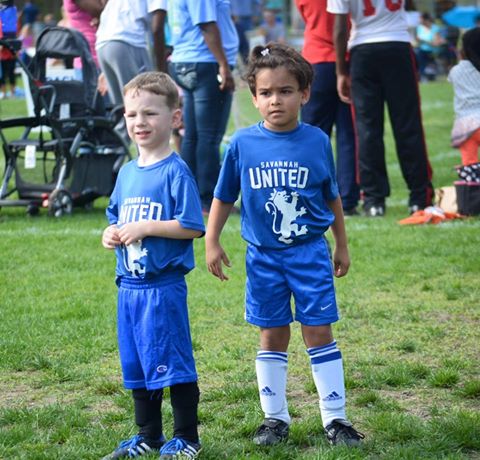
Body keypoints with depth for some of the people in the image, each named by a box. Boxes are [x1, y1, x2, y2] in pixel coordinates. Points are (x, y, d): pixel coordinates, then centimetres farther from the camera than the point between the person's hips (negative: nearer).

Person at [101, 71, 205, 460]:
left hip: (163, 286, -8)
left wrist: (144, 227, -18)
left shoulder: (176, 172, -11)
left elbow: (192, 227, -17)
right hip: (129, 284, 8)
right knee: (136, 365, 15)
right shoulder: (127, 172, 12)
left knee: (172, 363, -2)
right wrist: (111, 234, 1)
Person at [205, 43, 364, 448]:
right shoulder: (242, 144, -4)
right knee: (272, 336, 9)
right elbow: (224, 197, 6)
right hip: (263, 256, 1)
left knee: (319, 332, 0)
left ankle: (336, 418, 8)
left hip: (310, 252, -1)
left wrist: (342, 246, 13)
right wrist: (212, 242, 3)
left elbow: (332, 198, 8)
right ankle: (275, 418, 20)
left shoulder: (316, 141, -3)